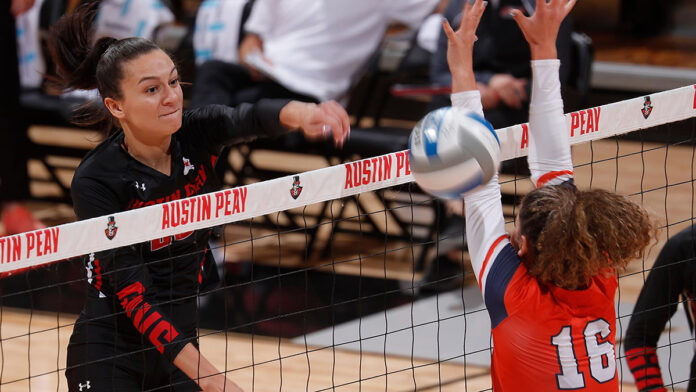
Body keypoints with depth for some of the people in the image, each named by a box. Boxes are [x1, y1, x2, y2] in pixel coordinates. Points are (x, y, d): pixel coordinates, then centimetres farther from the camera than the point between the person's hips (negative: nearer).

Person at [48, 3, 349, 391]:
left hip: (180, 340, 5)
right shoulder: (97, 181, -19)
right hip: (109, 356, -5)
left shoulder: (197, 133, -7)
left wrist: (300, 114, -52)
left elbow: (250, 118, -28)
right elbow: (131, 294, -23)